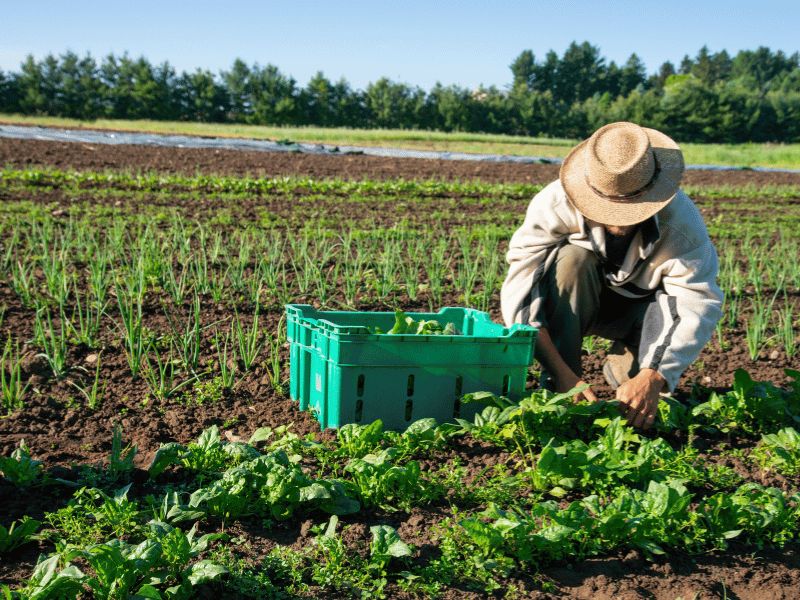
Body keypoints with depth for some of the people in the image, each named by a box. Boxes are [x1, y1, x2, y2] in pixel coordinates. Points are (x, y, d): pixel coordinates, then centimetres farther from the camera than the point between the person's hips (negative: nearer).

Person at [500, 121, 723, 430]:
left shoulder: (681, 220, -29)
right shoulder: (554, 205, -32)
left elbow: (700, 303, -35)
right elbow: (519, 292, -36)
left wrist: (653, 378, -49)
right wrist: (561, 373, -46)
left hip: (639, 306, 1)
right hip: (571, 304, -1)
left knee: (678, 304, -32)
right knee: (572, 259, -34)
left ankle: (624, 368, -2)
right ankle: (555, 388, -24)